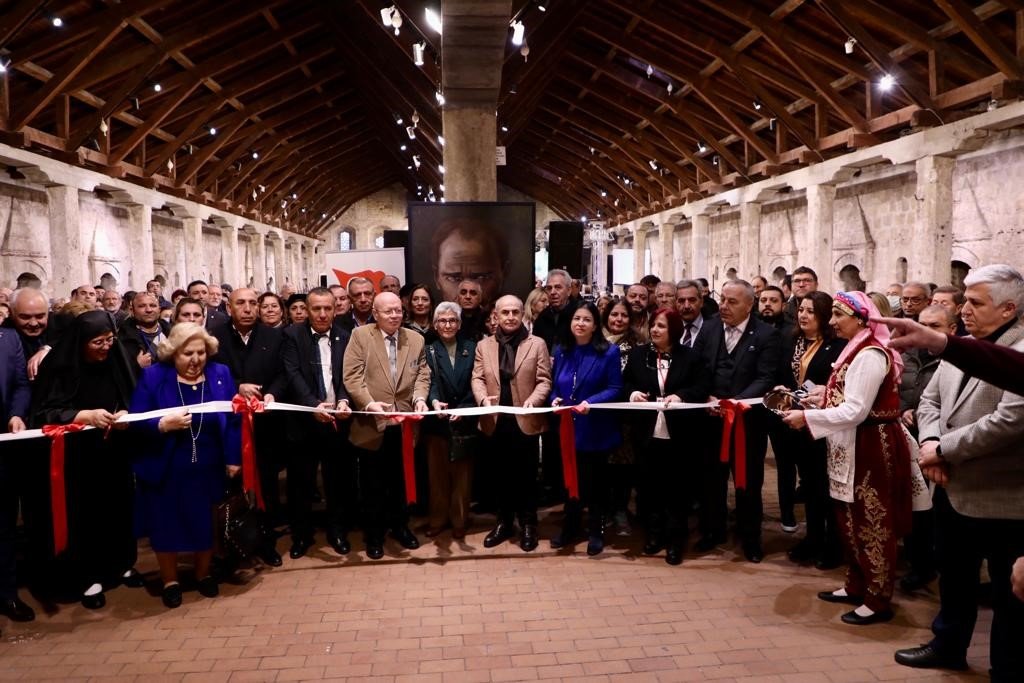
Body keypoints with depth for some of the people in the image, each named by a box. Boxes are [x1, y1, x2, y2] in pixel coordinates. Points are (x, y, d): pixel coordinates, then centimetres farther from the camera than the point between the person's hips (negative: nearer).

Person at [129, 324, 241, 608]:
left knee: (206, 522, 15)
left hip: (208, 468, 2)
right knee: (166, 525, 11)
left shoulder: (220, 374, -3)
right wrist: (163, 425, -31)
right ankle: (170, 580, 33)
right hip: (165, 470, -1)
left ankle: (204, 573, 38)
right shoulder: (153, 376, -8)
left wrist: (234, 459, -3)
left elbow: (234, 418, -1)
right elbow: (135, 421, -13)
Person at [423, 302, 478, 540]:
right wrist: (434, 401, -31)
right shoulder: (428, 350, 3)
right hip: (437, 422, 0)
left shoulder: (471, 348, 6)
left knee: (462, 475, 8)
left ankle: (459, 520, 21)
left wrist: (463, 409, -14)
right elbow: (429, 381, -10)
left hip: (465, 422, 1)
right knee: (437, 474, 8)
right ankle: (438, 519, 21)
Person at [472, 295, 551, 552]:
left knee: (526, 475, 6)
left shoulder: (537, 344, 1)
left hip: (525, 421, -2)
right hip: (496, 422, 3)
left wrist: (532, 401, -20)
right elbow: (477, 378, 4)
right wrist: (483, 397, -16)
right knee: (502, 474, 13)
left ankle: (528, 525, 19)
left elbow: (544, 380, -3)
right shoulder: (483, 346, 8)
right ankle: (504, 523, 25)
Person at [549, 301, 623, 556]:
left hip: (596, 430, -4)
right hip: (568, 428, 4)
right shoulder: (561, 351, 5)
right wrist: (555, 399, -11)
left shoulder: (609, 352, -9)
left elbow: (615, 389, -12)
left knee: (596, 481, 10)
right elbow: (554, 385, 10)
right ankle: (570, 528, 32)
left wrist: (590, 402, -25)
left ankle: (596, 532, 25)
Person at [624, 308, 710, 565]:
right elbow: (625, 383, 11)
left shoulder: (690, 356, 0)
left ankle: (675, 539, 18)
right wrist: (632, 392, -11)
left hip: (679, 434, -2)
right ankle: (655, 533, 27)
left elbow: (703, 387, -5)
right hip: (647, 433, 2)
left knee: (678, 487, 6)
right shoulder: (638, 354, 7)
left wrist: (680, 395, -21)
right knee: (651, 485, 11)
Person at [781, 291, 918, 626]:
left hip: (870, 449, -10)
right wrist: (813, 407, 4)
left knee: (872, 524, 1)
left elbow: (856, 411, -24)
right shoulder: (858, 349, 13)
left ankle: (878, 600, 14)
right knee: (853, 520, 17)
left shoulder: (869, 354, -20)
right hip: (855, 447, 10)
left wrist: (808, 417, -18)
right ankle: (856, 586, 30)